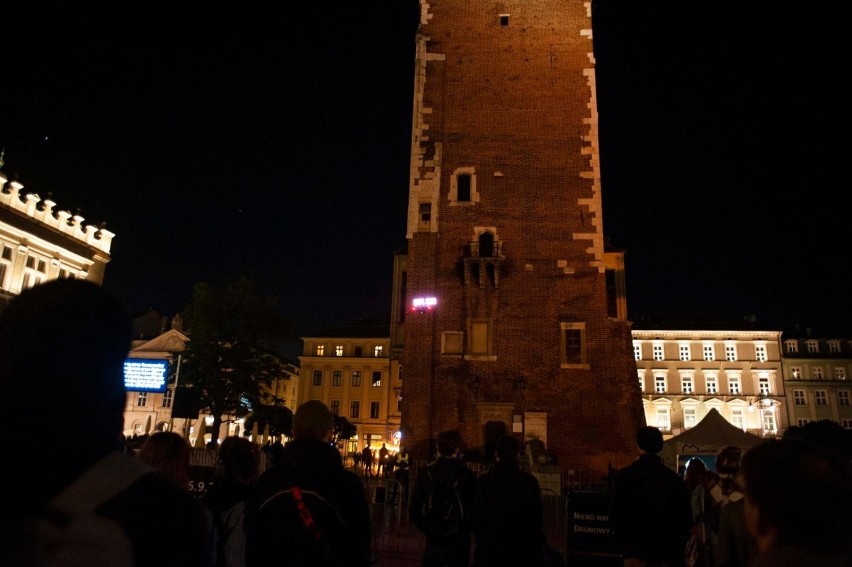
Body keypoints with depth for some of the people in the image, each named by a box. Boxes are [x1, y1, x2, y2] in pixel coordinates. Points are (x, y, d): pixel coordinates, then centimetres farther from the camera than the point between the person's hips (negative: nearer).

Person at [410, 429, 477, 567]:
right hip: (459, 543, 0)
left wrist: (428, 530, 9)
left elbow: (414, 511, -5)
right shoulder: (466, 474, -11)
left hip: (434, 541, 0)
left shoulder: (425, 473, -8)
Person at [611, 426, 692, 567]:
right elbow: (686, 516, 8)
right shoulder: (675, 478, 4)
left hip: (637, 550, -4)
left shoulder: (624, 476, -7)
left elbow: (617, 514, -6)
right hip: (669, 552, 4)